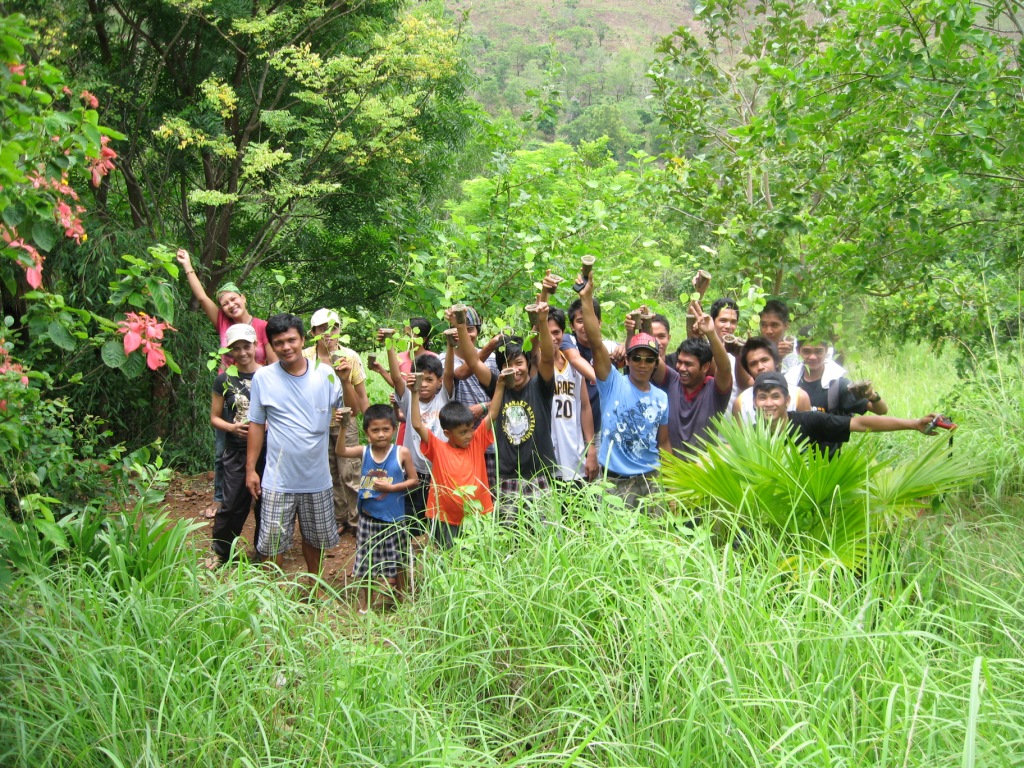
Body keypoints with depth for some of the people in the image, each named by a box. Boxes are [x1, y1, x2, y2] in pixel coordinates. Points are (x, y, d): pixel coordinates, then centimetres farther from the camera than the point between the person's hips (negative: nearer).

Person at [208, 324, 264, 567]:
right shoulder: (224, 379, 1)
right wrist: (232, 427, -13)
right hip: (236, 452, 0)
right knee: (233, 505, 0)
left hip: (266, 449, 0)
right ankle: (220, 552, 18)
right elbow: (214, 418, 6)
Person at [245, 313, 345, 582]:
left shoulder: (324, 374, -5)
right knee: (272, 544, 4)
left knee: (315, 539, 19)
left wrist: (345, 381, -21)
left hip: (317, 478, 2)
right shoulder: (263, 377, -7)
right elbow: (256, 424, 0)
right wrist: (251, 468, 0)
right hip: (278, 480, -2)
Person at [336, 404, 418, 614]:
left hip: (393, 518, -2)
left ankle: (401, 600, 34)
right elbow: (340, 451, -17)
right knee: (364, 561, 11)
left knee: (397, 561, 14)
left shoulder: (402, 453, -10)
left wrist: (390, 487, -18)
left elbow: (413, 480, -7)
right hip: (368, 518, 2)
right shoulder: (364, 452, -4)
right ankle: (362, 604, 27)